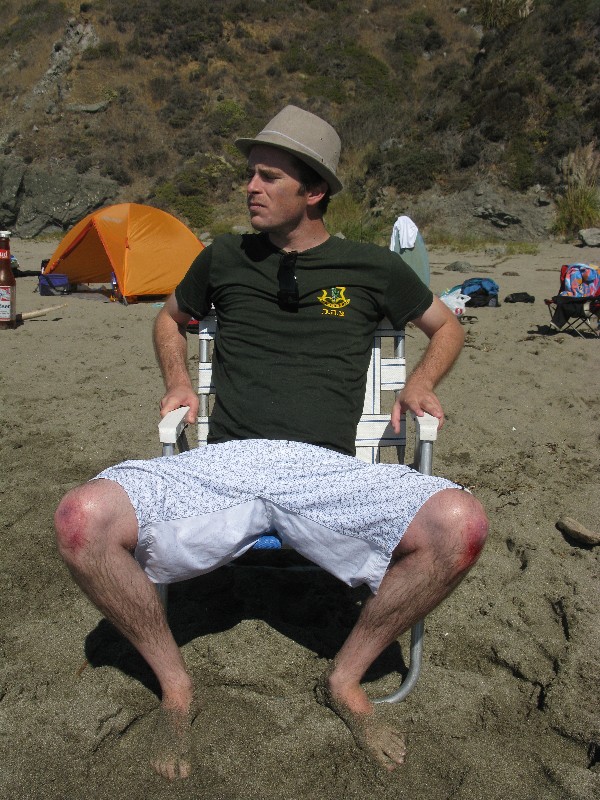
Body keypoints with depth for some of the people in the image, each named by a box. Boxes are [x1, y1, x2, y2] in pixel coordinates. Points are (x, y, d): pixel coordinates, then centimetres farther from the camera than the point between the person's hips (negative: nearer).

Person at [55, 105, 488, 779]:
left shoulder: (370, 268, 12)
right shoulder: (224, 258, 16)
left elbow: (445, 327, 28)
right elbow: (171, 318, 35)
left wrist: (420, 382, 9)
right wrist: (178, 381, 17)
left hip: (326, 472, 0)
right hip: (223, 465, 1)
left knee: (460, 523, -28)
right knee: (82, 519, -25)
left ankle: (345, 678, 0)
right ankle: (174, 684, 3)